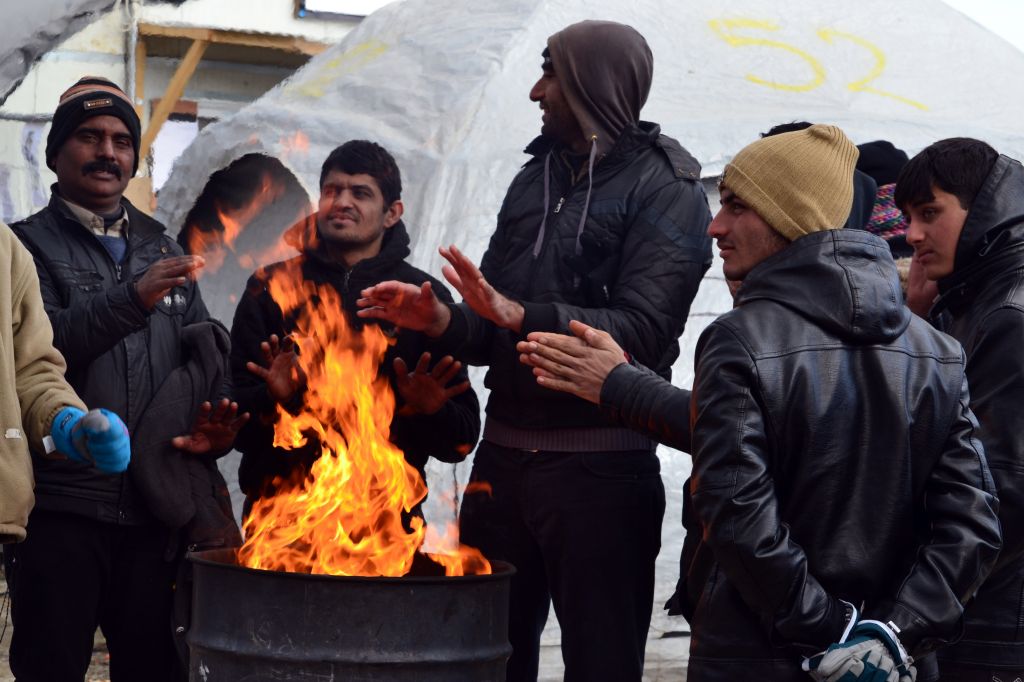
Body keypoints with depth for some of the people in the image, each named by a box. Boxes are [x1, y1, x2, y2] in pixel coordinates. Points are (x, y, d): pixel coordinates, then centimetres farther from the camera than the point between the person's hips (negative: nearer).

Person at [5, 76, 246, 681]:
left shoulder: (163, 250, 19)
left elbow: (206, 356, 22)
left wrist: (214, 426, 2)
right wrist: (132, 299, -25)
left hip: (159, 510, 4)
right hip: (61, 509, -4)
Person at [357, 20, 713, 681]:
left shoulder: (667, 191, -6)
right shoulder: (537, 179, 15)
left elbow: (643, 331, -19)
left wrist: (520, 315, -26)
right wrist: (442, 320, -4)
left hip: (600, 469, -6)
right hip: (504, 456, 7)